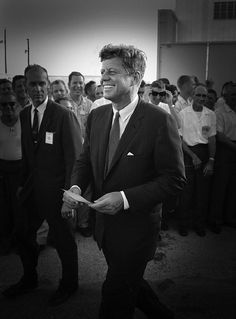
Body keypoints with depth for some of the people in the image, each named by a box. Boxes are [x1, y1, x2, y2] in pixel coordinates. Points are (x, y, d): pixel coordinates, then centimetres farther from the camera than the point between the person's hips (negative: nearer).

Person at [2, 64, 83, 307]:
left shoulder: (64, 115, -17)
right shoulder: (24, 114, 6)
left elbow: (74, 157, -16)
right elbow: (26, 153, 13)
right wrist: (23, 183, 10)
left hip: (56, 189, -7)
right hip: (33, 187, 7)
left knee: (63, 239, 10)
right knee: (23, 234, 19)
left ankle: (69, 284, 36)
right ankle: (29, 280, 44)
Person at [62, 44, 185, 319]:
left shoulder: (159, 121, -19)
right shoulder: (96, 116, 1)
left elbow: (174, 179, -18)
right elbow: (86, 159, 9)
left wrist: (125, 198, -26)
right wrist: (76, 187, -12)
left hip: (137, 226, -6)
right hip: (105, 223, 7)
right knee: (129, 283, 26)